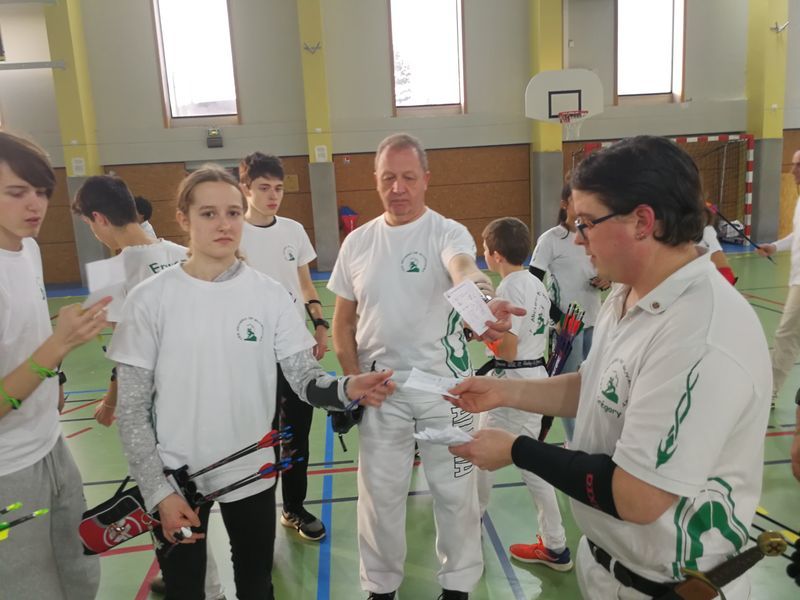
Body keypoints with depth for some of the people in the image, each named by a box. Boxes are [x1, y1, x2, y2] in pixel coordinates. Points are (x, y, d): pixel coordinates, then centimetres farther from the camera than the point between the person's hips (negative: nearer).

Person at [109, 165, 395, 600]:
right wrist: (158, 492, -10)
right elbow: (132, 409, -6)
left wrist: (347, 389, -29)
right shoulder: (150, 299, -11)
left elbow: (306, 380, -7)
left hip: (252, 472, 1)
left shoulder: (270, 294, -7)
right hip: (173, 480, -1)